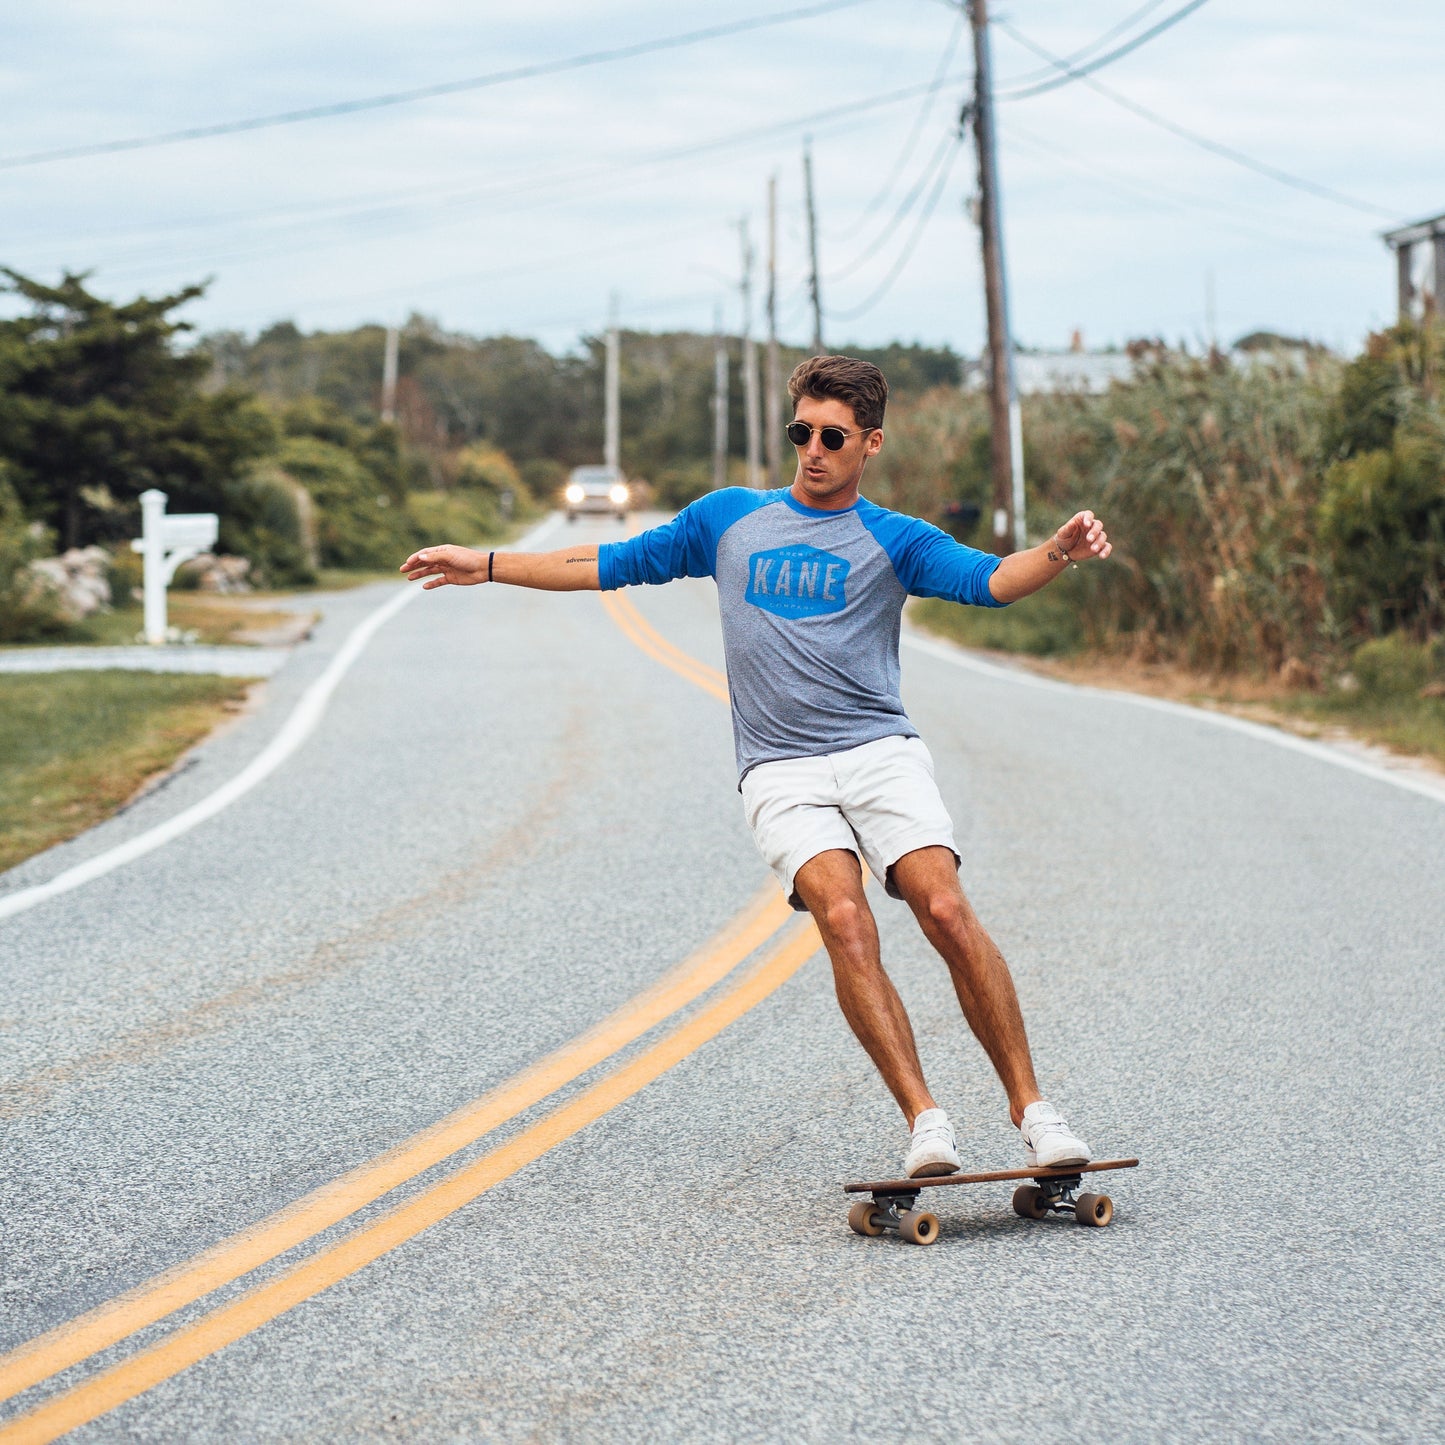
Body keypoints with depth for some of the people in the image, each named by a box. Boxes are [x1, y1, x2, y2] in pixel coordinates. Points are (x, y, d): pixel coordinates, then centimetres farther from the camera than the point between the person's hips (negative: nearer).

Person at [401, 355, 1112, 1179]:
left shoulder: (894, 540, 10)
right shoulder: (730, 518, 18)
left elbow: (990, 582, -8)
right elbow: (613, 565, 27)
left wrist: (1058, 552, -29)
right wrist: (486, 566, 27)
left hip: (881, 751, -1)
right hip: (780, 770, 1)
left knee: (947, 910, -21)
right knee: (844, 919, -24)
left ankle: (1030, 1106, -12)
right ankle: (924, 1120, -23)